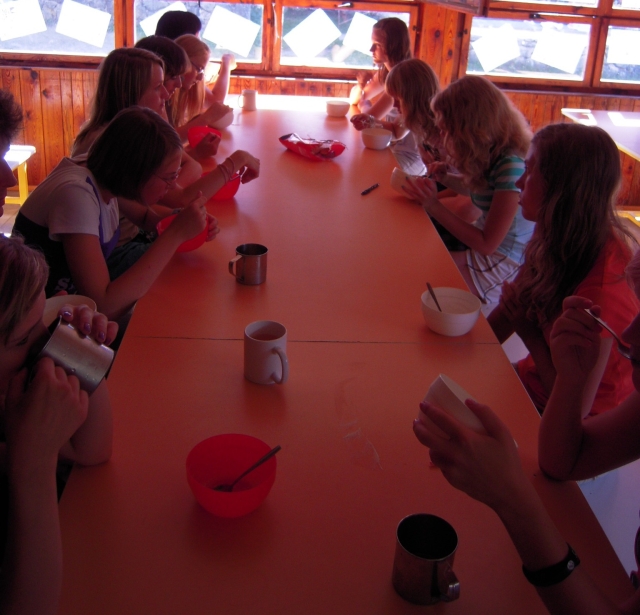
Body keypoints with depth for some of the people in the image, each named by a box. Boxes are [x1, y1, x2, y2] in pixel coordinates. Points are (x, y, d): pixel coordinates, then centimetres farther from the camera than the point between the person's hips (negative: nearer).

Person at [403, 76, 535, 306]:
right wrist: (445, 178, -1)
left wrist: (434, 206, -24)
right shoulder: (492, 153, -1)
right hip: (483, 237, 8)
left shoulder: (511, 164, -26)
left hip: (506, 263, -8)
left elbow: (487, 244, -25)